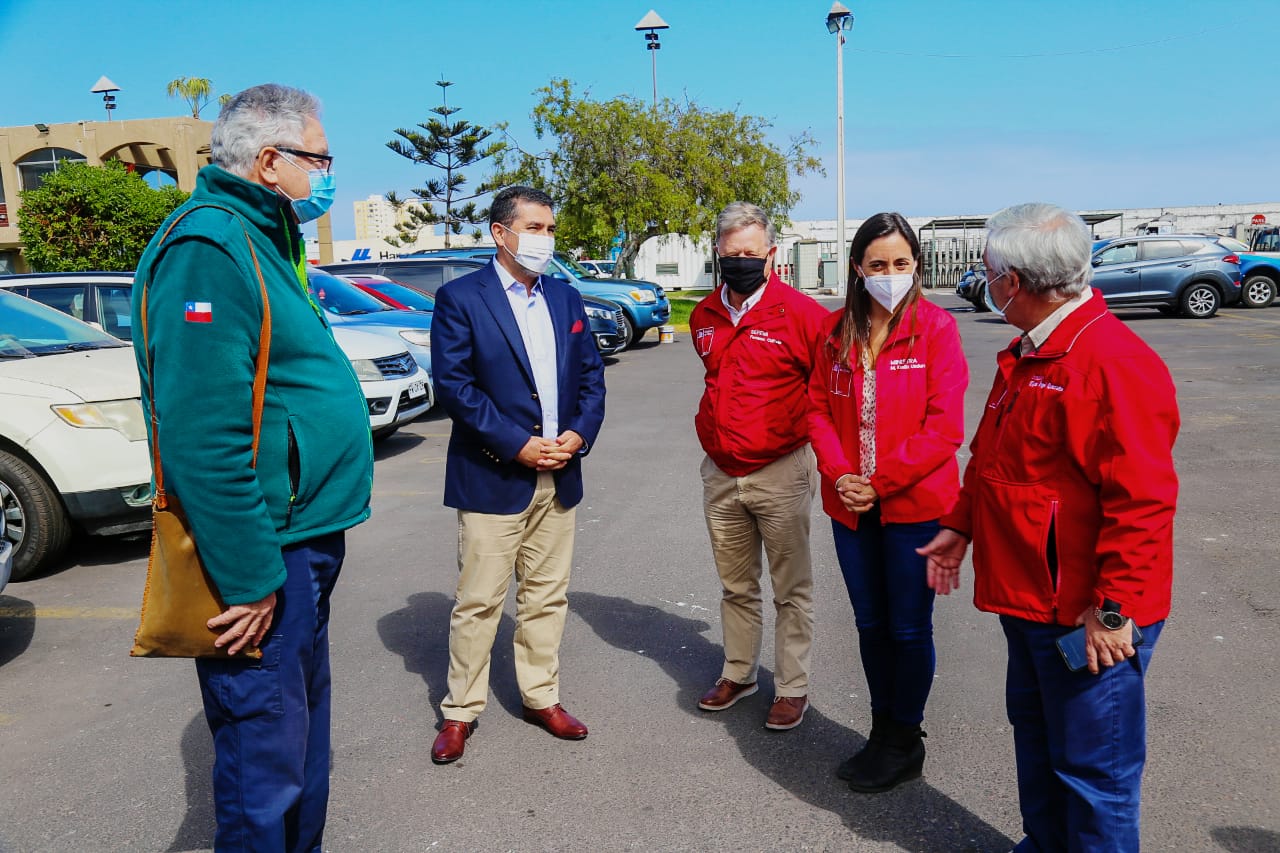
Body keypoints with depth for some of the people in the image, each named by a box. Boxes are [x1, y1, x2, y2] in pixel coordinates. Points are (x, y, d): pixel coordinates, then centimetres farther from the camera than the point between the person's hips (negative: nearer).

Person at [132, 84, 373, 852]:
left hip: (306, 539, 10)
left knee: (303, 728, 22)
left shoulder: (262, 240, 15)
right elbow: (202, 436, -25)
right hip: (266, 559, -10)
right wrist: (250, 580, -23)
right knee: (267, 758, 3)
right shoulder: (208, 246, -17)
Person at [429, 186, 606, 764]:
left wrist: (579, 433, -6)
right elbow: (453, 385, -13)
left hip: (559, 476, 5)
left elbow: (592, 375, 12)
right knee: (479, 602, 3)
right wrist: (516, 445, -16)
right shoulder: (460, 299, -5)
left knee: (547, 596, 14)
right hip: (492, 477, -5)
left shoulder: (565, 298, 12)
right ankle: (460, 710, 19)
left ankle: (541, 697, 29)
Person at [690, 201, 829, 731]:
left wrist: (808, 436, -4)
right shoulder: (704, 317, 7)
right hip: (720, 473, 5)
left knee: (792, 590, 7)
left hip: (780, 472, -5)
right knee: (736, 585, 18)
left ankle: (792, 687, 20)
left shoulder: (800, 313, -11)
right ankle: (738, 673, 33)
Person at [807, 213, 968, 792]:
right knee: (870, 624, 16)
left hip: (915, 504, -4)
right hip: (851, 505, 5)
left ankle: (905, 743, 27)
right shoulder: (838, 331, 5)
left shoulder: (935, 328, -9)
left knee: (909, 628, 8)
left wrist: (880, 482, -17)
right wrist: (839, 474, -9)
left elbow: (944, 427, -14)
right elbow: (818, 407, 6)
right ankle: (882, 732, 34)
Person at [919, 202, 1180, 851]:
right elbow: (990, 458, 20)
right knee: (1035, 735, 24)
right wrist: (960, 528, 21)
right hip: (1030, 601, 10)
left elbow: (1143, 498, -25)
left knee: (1092, 768, 5)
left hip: (1087, 621, -10)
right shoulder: (1025, 356, 10)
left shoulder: (1113, 361, -22)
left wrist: (1115, 608, -23)